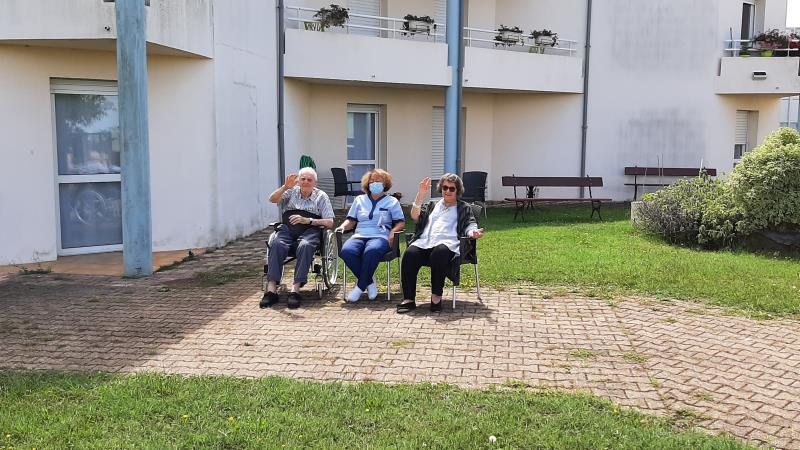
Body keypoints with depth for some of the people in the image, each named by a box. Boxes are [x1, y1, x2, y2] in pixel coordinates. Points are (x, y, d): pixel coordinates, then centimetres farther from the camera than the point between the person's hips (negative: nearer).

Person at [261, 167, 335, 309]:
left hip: (310, 230, -2)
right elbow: (272, 199, 4)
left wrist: (308, 220, -10)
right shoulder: (291, 191, 21)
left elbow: (330, 223, 4)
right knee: (277, 244, -31)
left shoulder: (321, 196, 14)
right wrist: (285, 187, -13)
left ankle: (295, 289, -40)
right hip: (288, 228, 2)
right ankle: (271, 289, -37)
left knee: (305, 246, -37)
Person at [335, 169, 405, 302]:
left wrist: (393, 231, -9)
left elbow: (401, 222, 11)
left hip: (380, 236, -3)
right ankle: (370, 282, -16)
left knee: (371, 251, -40)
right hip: (359, 236, 3)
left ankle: (360, 287, -25)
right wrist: (343, 226, 0)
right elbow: (351, 220, 22)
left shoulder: (392, 201, 18)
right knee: (346, 251, -32)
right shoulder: (359, 200, 26)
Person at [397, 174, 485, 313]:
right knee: (409, 254, -32)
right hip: (424, 241, 3)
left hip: (447, 243, -3)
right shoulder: (433, 205, 34)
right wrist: (421, 194, 8)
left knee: (439, 253, -41)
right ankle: (408, 299, -30)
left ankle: (436, 296, -29)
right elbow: (415, 216, 19)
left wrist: (473, 233, -13)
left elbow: (470, 226, 12)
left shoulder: (464, 208, 26)